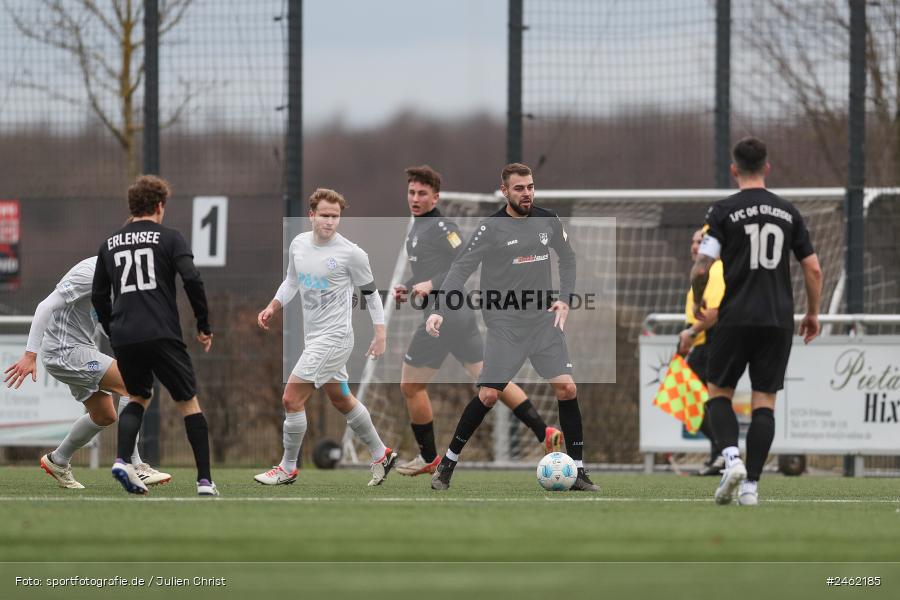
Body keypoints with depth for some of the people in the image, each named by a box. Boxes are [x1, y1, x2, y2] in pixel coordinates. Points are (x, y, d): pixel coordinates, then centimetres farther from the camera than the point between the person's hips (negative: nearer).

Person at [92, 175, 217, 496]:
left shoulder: (110, 244, 14)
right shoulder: (169, 238, 2)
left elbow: (98, 295, 16)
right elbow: (192, 280, -9)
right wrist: (204, 326, 0)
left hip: (123, 338, 4)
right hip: (162, 335, -4)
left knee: (139, 398, 23)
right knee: (189, 403, 6)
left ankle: (122, 460, -2)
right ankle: (204, 480, 0)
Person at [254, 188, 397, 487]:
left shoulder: (351, 253, -14)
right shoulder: (298, 244, 4)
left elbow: (370, 291, -4)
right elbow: (292, 281, 20)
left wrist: (380, 333, -6)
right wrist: (273, 307, 6)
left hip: (334, 338, -8)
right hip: (314, 337, 8)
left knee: (291, 398, -9)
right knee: (341, 400, 19)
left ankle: (287, 468, 4)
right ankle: (381, 455, 34)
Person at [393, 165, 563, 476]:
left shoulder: (440, 227, -13)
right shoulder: (417, 228, 16)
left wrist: (431, 285, -26)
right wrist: (406, 287, 10)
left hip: (442, 317, -9)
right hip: (460, 315, 9)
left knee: (411, 386, 3)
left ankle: (428, 458, 14)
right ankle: (544, 433, 1)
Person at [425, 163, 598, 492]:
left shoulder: (548, 220, 4)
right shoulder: (492, 227, -9)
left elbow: (567, 258, 19)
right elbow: (460, 269, -12)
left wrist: (565, 298, 6)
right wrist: (439, 310, -23)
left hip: (544, 319, 4)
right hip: (504, 325, -4)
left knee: (567, 389, -5)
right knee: (488, 395, -8)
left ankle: (577, 473, 3)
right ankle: (447, 463, 8)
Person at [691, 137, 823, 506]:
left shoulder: (723, 211, -3)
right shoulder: (788, 212, 7)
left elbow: (701, 268, -8)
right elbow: (813, 270, 7)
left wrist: (697, 300, 11)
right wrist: (813, 313, 21)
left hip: (736, 317, -2)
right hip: (778, 320, 2)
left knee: (719, 392, 11)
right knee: (764, 401, 4)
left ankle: (731, 458, -13)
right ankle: (751, 485, -3)